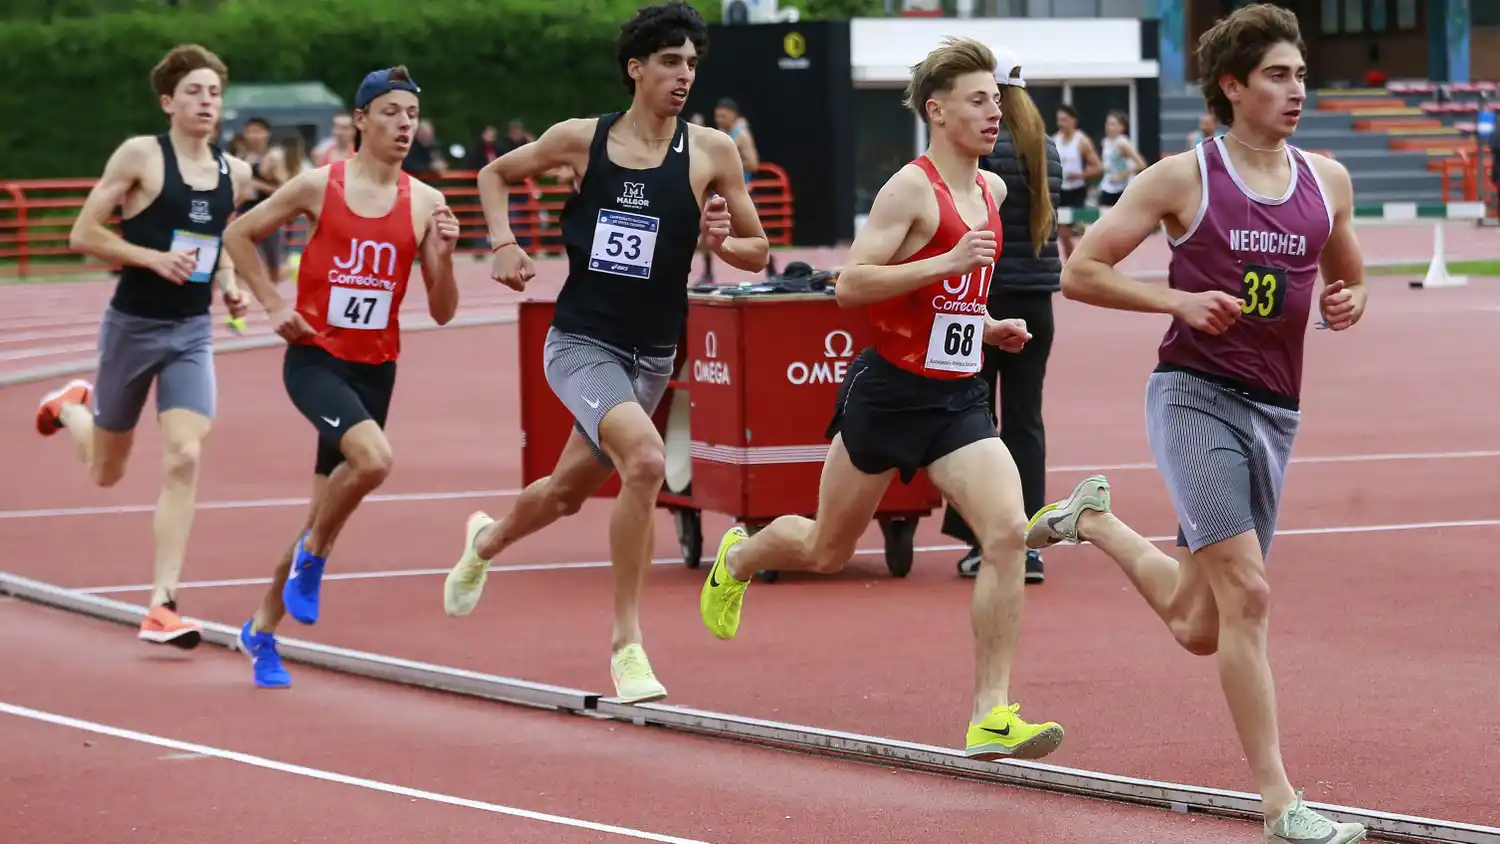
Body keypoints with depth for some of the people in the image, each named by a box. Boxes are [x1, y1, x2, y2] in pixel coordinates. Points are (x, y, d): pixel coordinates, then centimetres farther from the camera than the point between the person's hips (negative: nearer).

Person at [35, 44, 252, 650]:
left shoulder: (234, 173, 4)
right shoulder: (140, 156, -12)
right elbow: (83, 235, -11)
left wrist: (229, 285, 3)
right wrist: (154, 258, -23)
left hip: (192, 332, 3)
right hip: (133, 325, -3)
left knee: (184, 459, -16)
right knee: (107, 472, 14)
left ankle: (161, 605, -12)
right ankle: (72, 408, 51)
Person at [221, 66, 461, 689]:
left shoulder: (425, 204, 2)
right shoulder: (318, 186, -5)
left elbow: (442, 313, 4)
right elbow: (238, 235, 8)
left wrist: (443, 257, -14)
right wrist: (273, 305, 0)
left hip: (375, 368, 4)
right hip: (314, 357, -4)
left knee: (326, 505, 9)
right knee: (373, 458, -30)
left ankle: (262, 630, 27)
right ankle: (312, 556, -2)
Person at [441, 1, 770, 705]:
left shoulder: (712, 152, -3)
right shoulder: (580, 140, -4)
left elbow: (758, 253, 5)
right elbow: (495, 174, 14)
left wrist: (719, 239, -16)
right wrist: (504, 243, -2)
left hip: (651, 355, 3)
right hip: (580, 343, -3)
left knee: (569, 491, 18)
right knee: (645, 459, -28)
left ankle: (487, 541, 54)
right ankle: (626, 641, -17)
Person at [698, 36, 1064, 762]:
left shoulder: (991, 190, 10)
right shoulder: (912, 187, -14)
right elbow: (851, 285, -21)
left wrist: (987, 327, 11)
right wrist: (948, 264, -27)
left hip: (959, 397, 5)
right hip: (890, 392, -5)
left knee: (1007, 531, -17)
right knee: (827, 551, 13)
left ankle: (991, 716, -16)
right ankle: (737, 557, 48)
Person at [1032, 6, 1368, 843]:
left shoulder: (1327, 181, 7)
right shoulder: (1183, 177, -6)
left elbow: (1349, 278, 23)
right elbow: (1080, 272, -3)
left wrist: (1347, 303, -1)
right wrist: (1180, 300, -15)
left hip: (1274, 413, 6)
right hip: (1195, 397, -6)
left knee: (1199, 628, 12)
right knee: (1247, 595, -17)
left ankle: (1095, 522, 40)